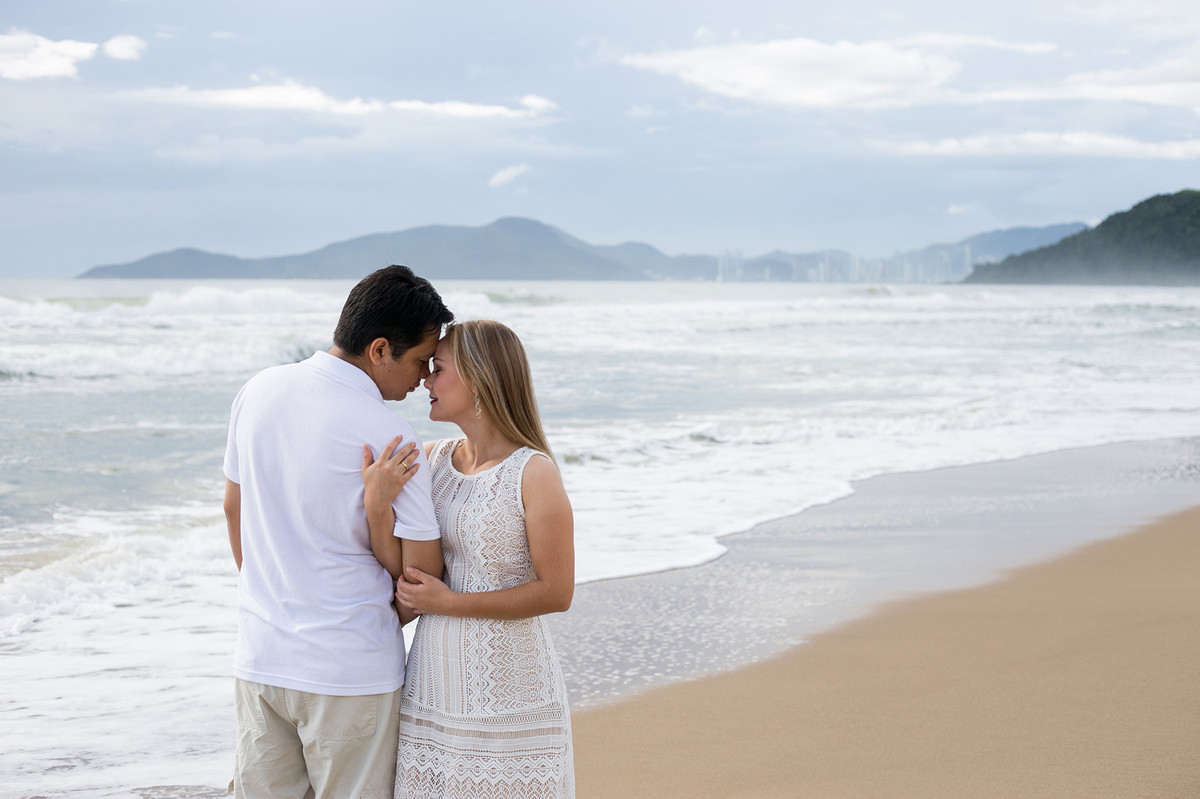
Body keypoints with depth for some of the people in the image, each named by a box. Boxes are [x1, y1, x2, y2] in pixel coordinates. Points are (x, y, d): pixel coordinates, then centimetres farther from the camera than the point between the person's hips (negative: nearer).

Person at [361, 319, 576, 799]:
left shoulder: (533, 472, -12)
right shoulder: (430, 461, 5)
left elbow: (556, 592, -12)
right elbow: (405, 571, 2)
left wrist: (449, 602, -13)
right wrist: (376, 504, -16)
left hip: (507, 685, -5)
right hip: (434, 682, 5)